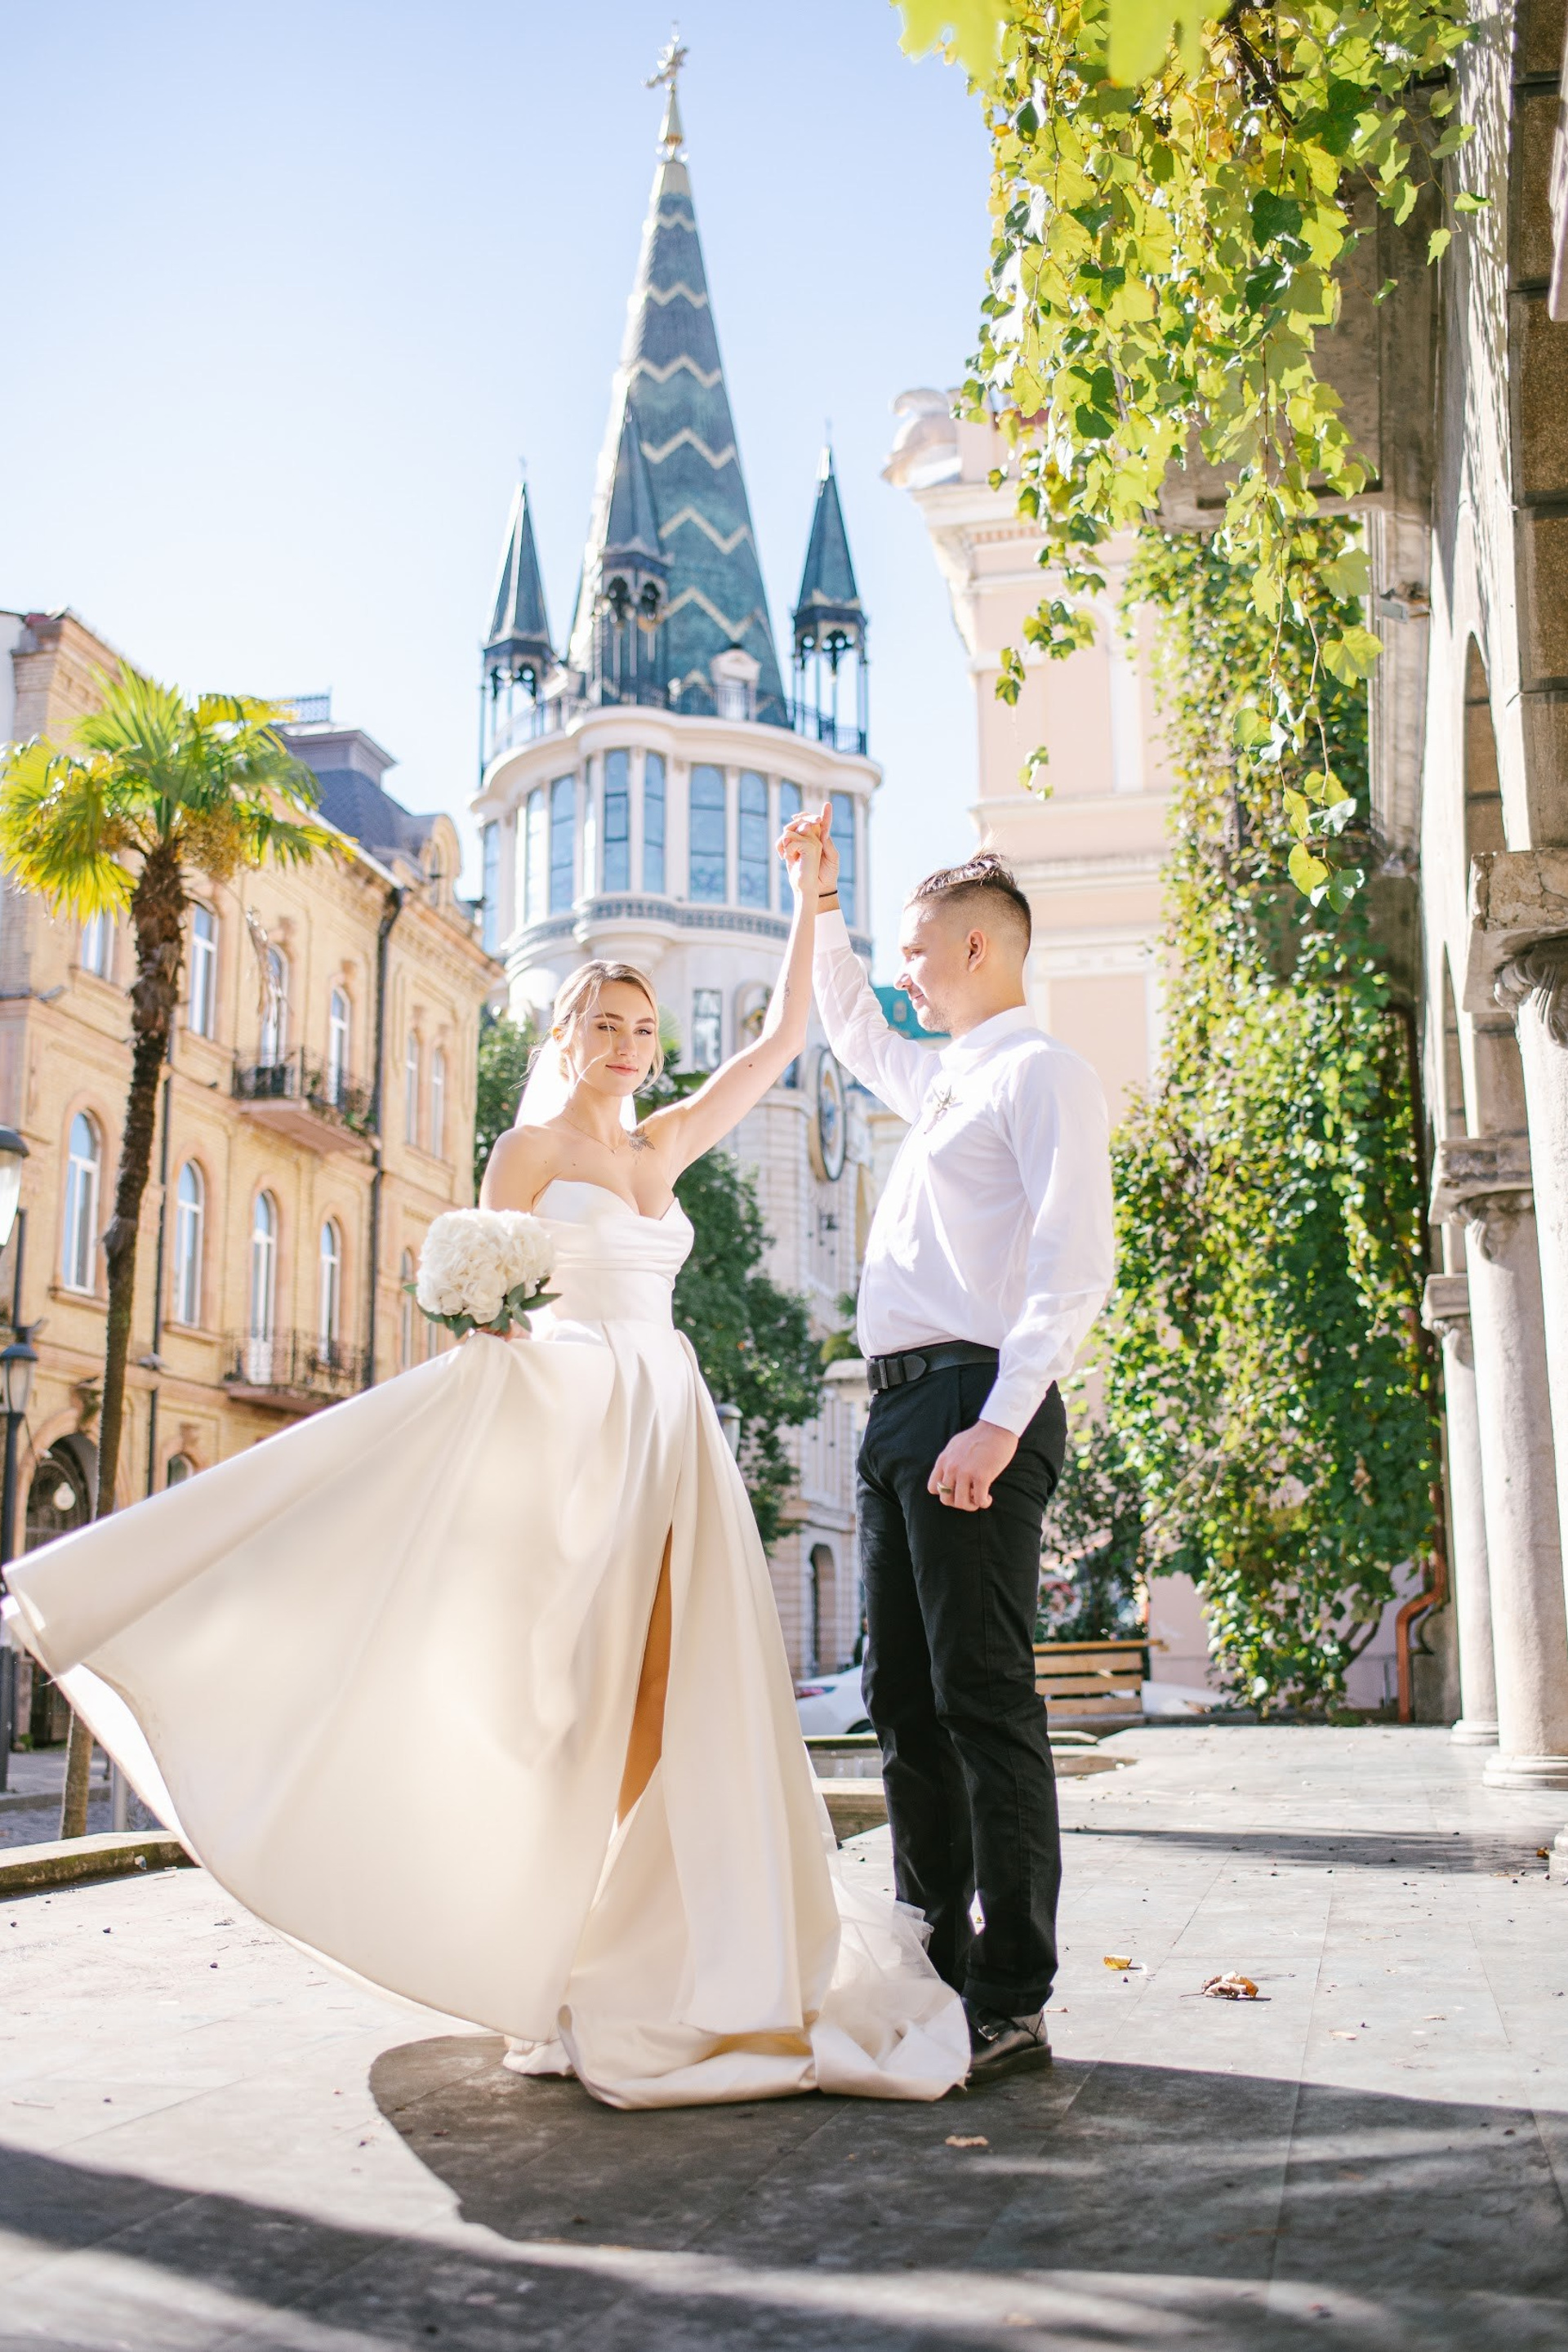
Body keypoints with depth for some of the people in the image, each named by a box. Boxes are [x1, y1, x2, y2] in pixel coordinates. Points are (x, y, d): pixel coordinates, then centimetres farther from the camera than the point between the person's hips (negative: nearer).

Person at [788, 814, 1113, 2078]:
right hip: (901, 1406, 9)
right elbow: (852, 1031, 45)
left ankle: (1011, 2005, -4)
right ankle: (940, 1964, 19)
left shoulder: (1041, 1072, -4)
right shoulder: (942, 1079, 23)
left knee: (983, 1699, -9)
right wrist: (820, 908, 39)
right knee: (905, 1699, 10)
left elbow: (1073, 1264, -16)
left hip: (974, 1400, -9)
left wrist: (1001, 1421, -24)